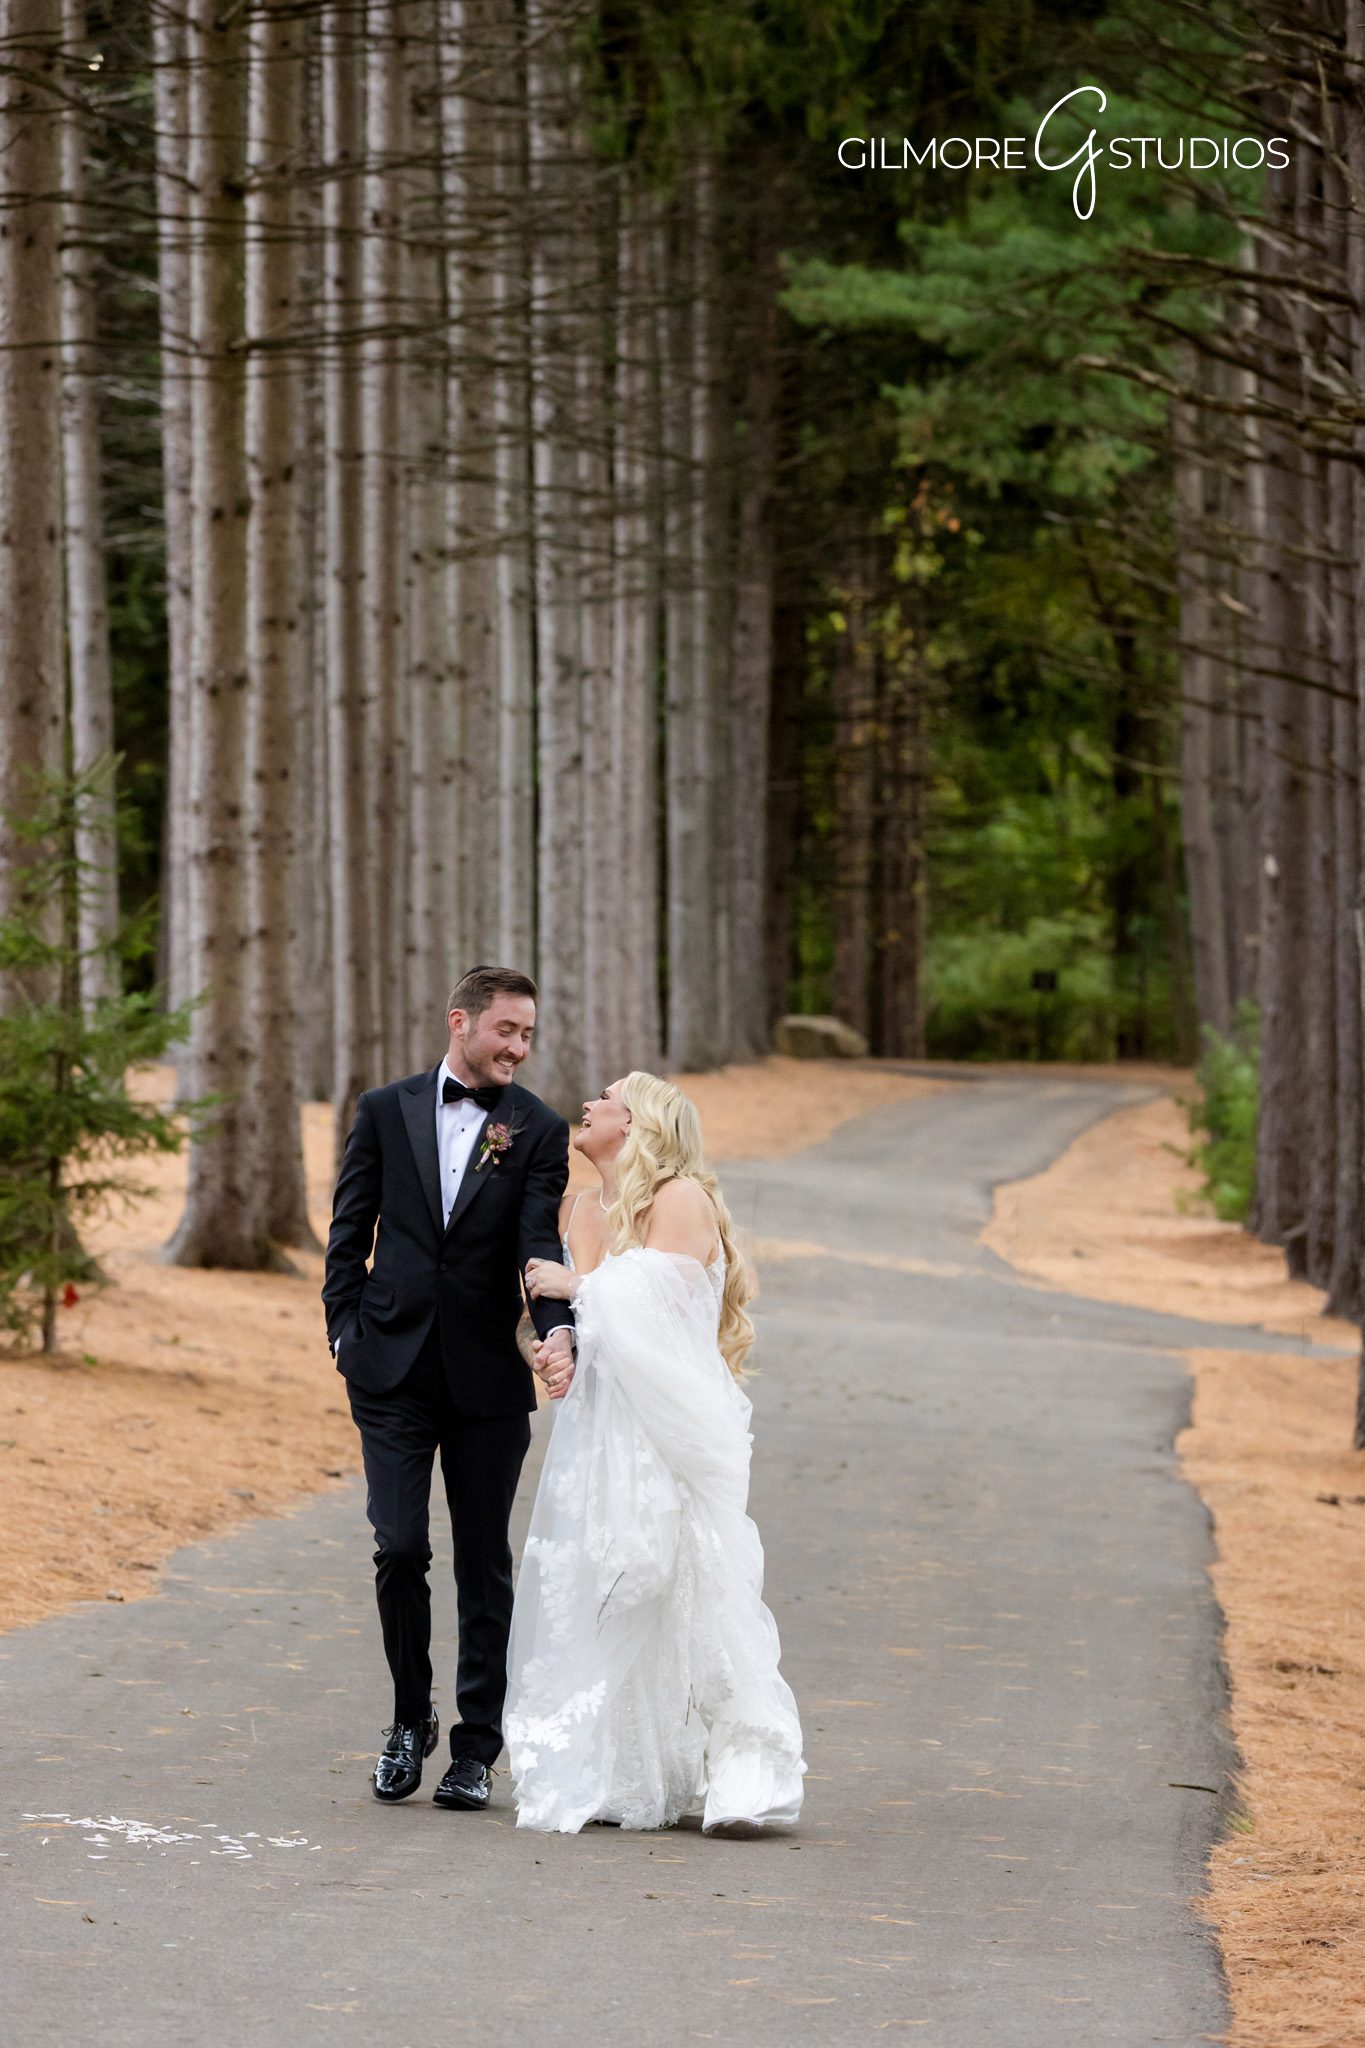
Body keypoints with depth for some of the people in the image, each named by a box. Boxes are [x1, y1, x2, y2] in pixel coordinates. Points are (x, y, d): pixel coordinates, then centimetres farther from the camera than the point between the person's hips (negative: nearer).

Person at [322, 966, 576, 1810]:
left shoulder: (538, 1130, 1)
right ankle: (411, 1720, 15)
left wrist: (558, 1329, -26)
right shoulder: (386, 1111, 5)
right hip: (394, 1370, 0)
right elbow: (350, 1232, 9)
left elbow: (540, 1244, -9)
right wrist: (345, 1330, 1)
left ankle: (476, 1749, 11)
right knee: (400, 1549, -5)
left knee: (485, 1564, 4)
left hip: (488, 1376, 0)